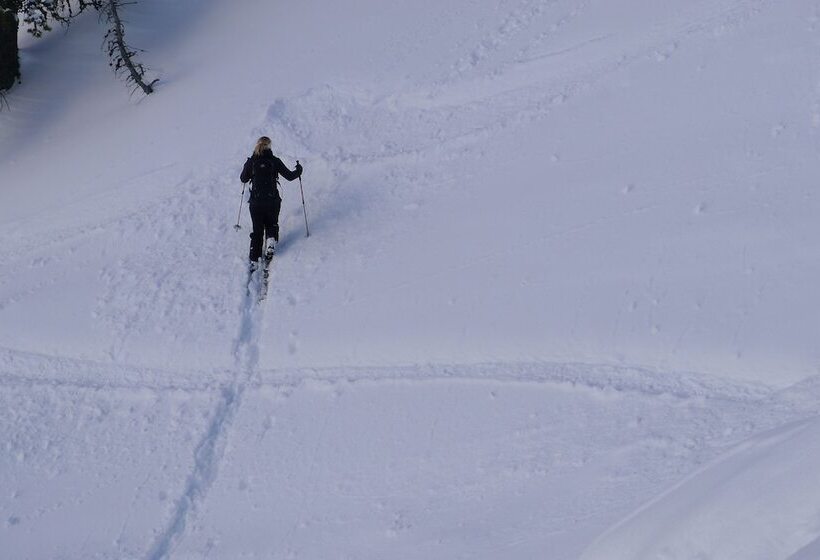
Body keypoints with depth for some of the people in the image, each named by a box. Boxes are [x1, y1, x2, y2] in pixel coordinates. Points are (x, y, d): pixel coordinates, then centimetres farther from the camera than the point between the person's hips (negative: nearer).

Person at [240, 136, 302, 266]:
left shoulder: (252, 161, -2)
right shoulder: (275, 161, -6)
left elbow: (243, 179, 10)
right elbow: (289, 176, -2)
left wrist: (246, 166, 28)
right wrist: (298, 171, 17)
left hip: (256, 202, 1)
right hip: (272, 201, -1)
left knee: (257, 230, 12)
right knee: (272, 225, 23)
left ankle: (254, 259, 6)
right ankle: (271, 240, -5)